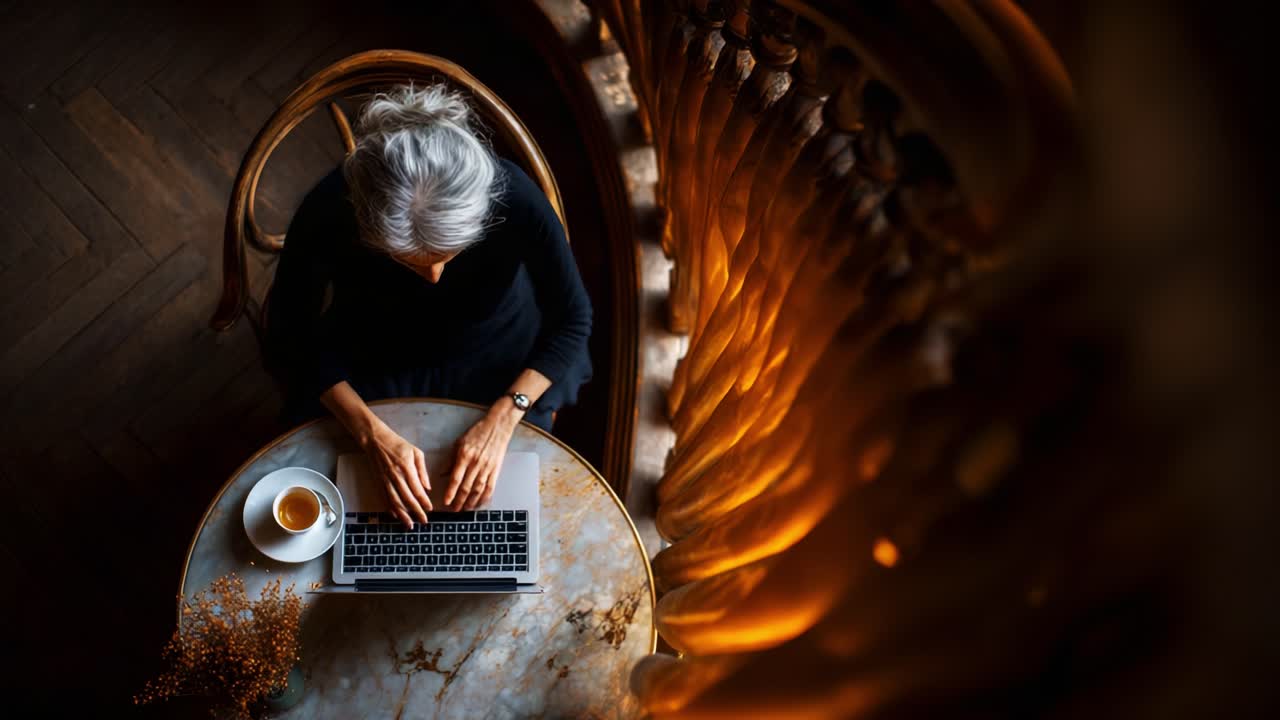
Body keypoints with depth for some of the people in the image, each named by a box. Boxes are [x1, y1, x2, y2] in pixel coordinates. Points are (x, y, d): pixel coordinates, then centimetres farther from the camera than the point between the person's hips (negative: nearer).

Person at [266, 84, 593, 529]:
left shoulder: (514, 199, -34)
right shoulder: (328, 213, -33)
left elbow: (572, 320, -18)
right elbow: (290, 338, -16)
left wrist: (500, 421, -28)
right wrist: (372, 434, -27)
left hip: (497, 363, 0)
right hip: (371, 366, 1)